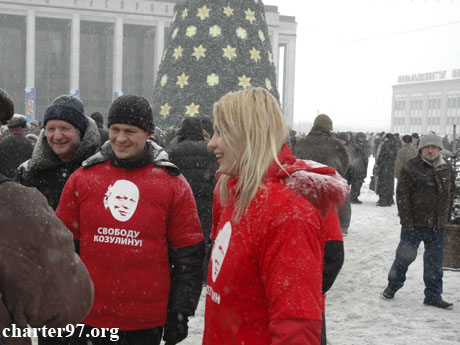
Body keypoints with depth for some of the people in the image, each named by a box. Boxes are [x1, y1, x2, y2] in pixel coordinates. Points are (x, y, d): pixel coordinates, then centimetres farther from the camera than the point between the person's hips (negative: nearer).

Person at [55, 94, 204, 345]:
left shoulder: (172, 184, -3)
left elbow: (188, 256, -1)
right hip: (89, 318, 2)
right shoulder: (82, 178, 1)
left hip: (147, 324, -1)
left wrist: (180, 313, -3)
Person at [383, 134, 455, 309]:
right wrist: (407, 220, -14)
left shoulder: (446, 169, 8)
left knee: (435, 261, 8)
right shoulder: (411, 168, -7)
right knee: (405, 256, 5)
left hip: (437, 225, 4)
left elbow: (450, 194, 17)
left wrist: (446, 216, 10)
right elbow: (402, 195, -10)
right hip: (414, 223, -4)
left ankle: (433, 296, 18)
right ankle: (392, 286, 26)